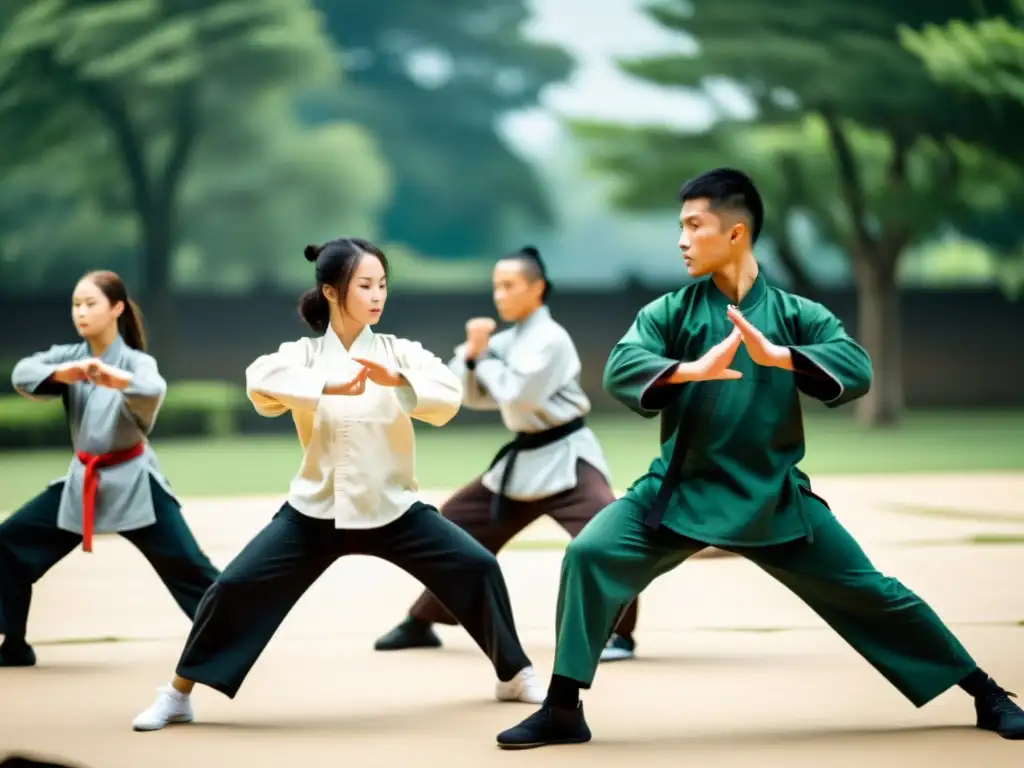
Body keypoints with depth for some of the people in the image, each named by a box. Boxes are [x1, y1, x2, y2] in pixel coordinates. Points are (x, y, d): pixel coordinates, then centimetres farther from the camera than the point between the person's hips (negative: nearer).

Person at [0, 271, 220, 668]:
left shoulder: (136, 362, -13)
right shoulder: (67, 357, 0)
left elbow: (152, 391, -37)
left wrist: (116, 379, -60)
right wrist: (62, 373, -40)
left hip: (133, 482, -5)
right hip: (82, 480, 5)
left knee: (187, 565, -11)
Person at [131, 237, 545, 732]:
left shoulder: (398, 352, -3)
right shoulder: (305, 354, -5)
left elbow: (448, 397, -18)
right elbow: (260, 381, -27)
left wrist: (397, 381, -35)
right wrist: (329, 386, -40)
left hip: (391, 506, 1)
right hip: (317, 509, -1)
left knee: (477, 569, -10)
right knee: (236, 587, -9)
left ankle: (514, 676, 12)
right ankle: (177, 696, 7)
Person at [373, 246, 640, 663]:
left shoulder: (549, 338, -15)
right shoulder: (508, 339, 9)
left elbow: (515, 394, -25)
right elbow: (468, 394, 11)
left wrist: (483, 357, -10)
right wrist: (472, 353, -6)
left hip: (564, 456, -9)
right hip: (524, 457, 9)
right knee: (456, 522, 13)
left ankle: (618, 632, -19)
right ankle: (421, 623, 25)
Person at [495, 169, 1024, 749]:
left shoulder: (794, 313, -4)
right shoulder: (670, 312, -3)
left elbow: (858, 369, -20)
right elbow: (620, 369, -20)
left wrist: (777, 356, -36)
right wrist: (692, 370, -39)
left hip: (773, 497, -1)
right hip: (682, 491, 1)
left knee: (868, 593, 2)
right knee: (589, 556, -18)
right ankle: (563, 710, -7)